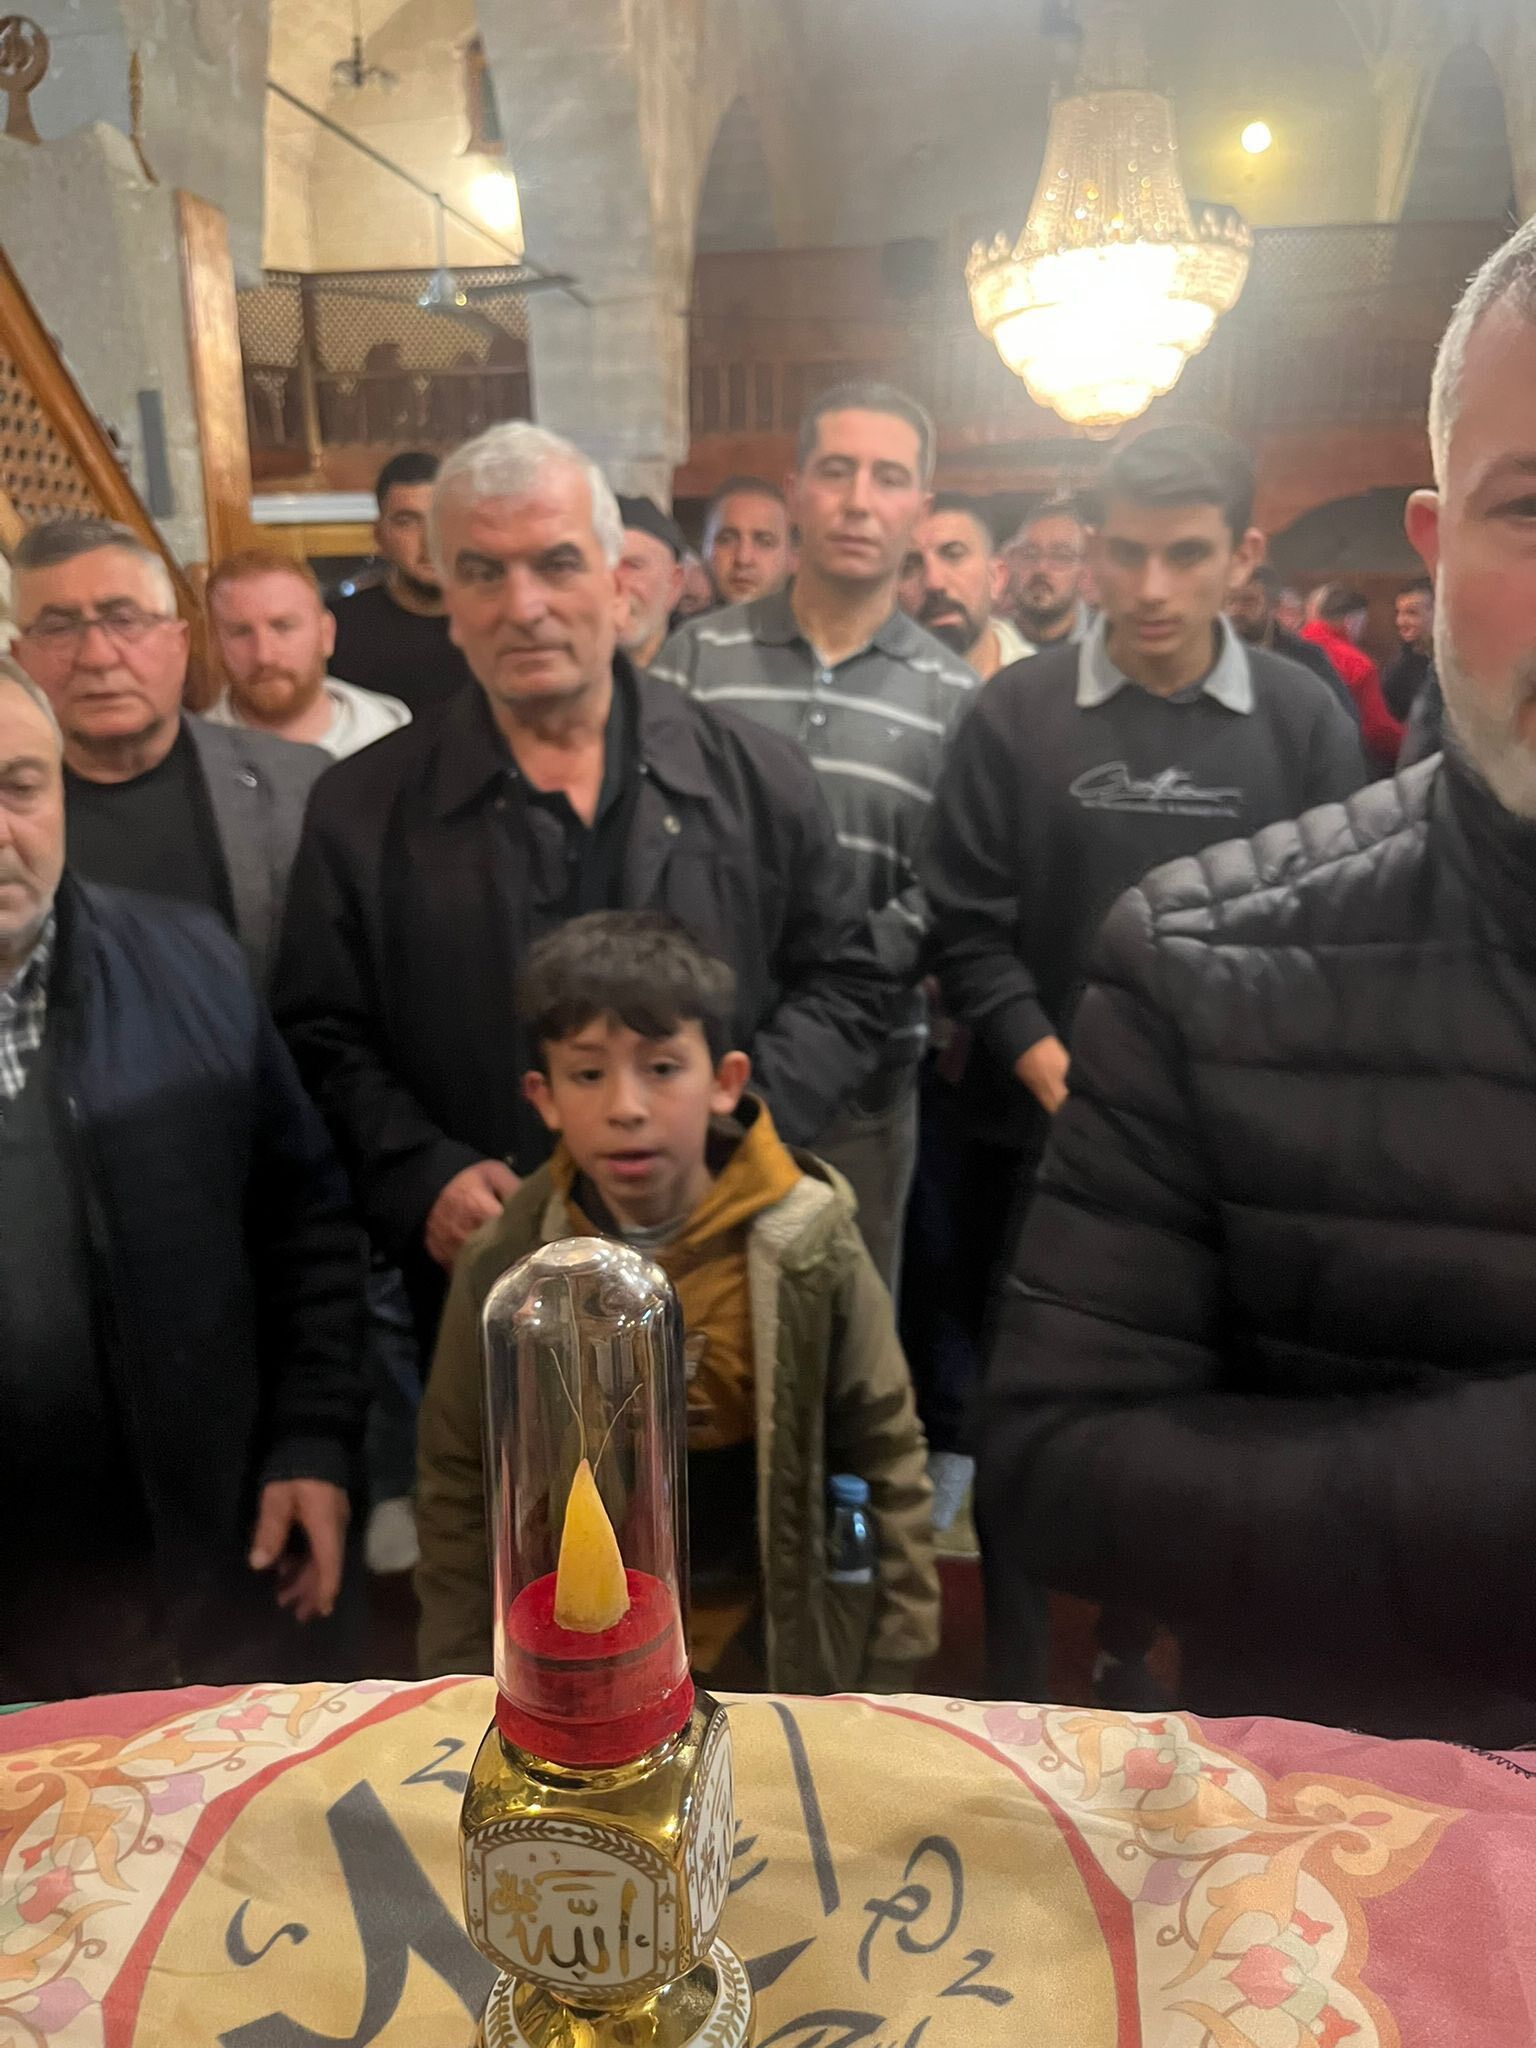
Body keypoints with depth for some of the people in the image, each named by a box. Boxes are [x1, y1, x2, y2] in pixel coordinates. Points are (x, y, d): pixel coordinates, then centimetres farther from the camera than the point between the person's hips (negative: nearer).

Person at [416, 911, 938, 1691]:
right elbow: (459, 1487, -2)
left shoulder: (806, 1242, -17)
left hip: (777, 1653, -1)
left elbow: (884, 1461, -7)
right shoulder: (503, 1264, -13)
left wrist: (888, 1677, -5)